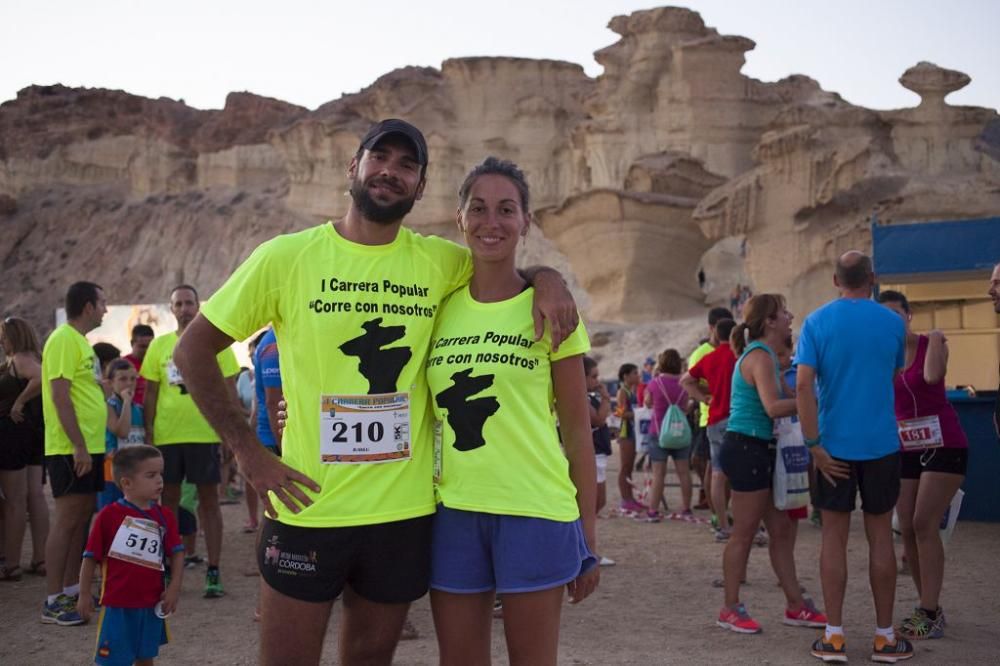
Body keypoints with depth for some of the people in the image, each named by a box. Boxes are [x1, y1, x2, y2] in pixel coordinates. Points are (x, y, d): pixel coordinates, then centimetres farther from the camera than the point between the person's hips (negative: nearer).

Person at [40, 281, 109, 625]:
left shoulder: (80, 341, 17)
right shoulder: (64, 340, -13)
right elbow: (60, 395, -19)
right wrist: (79, 447, -22)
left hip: (88, 446, 10)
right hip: (71, 450, -10)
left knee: (82, 519, 12)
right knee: (67, 520, -7)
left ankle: (71, 591, 20)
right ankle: (53, 602, -3)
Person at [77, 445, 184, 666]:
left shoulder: (164, 516, 0)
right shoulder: (109, 515, -12)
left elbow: (177, 553, 2)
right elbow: (91, 557, -5)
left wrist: (174, 587, -8)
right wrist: (85, 595, -2)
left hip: (152, 604, 4)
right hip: (117, 605, -4)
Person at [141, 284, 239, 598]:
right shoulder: (159, 345, 7)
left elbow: (229, 390, 2)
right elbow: (150, 392, 8)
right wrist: (148, 433, 2)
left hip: (205, 433, -2)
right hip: (166, 434, 2)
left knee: (209, 499, 2)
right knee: (169, 499, 9)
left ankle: (213, 572, 7)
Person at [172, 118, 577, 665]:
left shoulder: (440, 262, 1)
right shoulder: (286, 257, -5)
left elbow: (507, 267, 18)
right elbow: (193, 351, 0)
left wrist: (547, 278, -7)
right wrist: (249, 451, -8)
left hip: (405, 513, 3)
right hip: (308, 509, -2)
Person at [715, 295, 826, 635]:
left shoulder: (762, 355, 17)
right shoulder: (761, 356, -14)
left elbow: (770, 404, 13)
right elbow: (773, 407, -26)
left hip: (756, 451, 10)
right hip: (746, 449, -10)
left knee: (782, 529, 13)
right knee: (744, 533, -1)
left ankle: (795, 605, 21)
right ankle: (731, 609, 10)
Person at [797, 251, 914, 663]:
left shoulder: (817, 322, -5)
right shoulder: (893, 323, -1)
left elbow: (803, 386, -13)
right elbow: (895, 376, 14)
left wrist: (815, 445, -11)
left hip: (835, 444, 0)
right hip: (882, 443, 1)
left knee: (834, 536, 6)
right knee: (880, 536, 8)